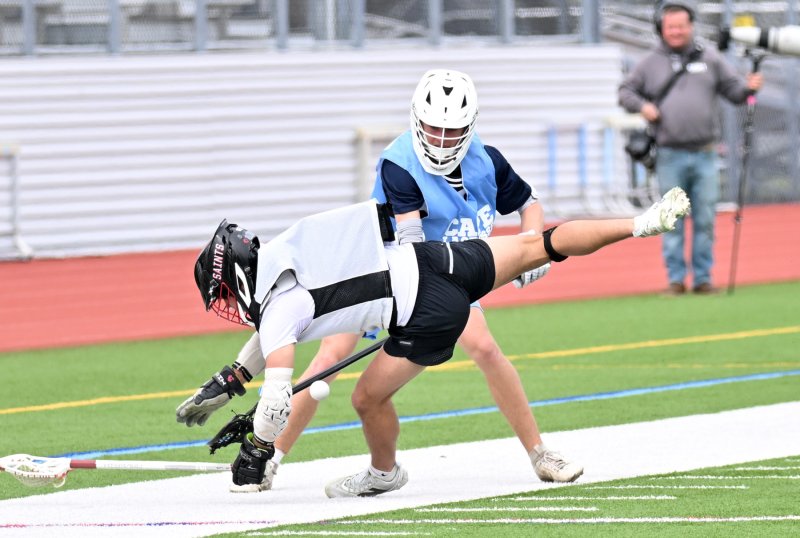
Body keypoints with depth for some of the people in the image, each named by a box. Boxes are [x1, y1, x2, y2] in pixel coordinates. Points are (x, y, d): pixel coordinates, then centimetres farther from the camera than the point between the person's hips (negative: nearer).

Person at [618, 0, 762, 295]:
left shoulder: (710, 59, 10)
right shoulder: (651, 63, 8)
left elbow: (733, 89, 11)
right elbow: (625, 91, 13)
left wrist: (749, 87, -10)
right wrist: (642, 105, -6)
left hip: (704, 156, 1)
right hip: (670, 157, -1)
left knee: (705, 220, 2)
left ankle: (703, 278, 9)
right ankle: (675, 279, 7)